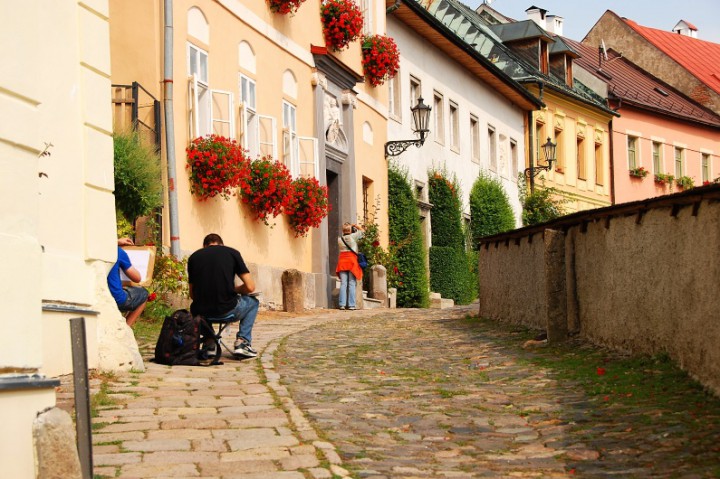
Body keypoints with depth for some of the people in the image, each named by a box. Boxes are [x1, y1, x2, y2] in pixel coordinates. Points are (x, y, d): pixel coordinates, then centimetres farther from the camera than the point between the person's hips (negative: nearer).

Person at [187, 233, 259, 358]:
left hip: (201, 312, 3)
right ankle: (243, 342, 14)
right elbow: (250, 287, 0)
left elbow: (192, 295, 12)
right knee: (253, 302, 29)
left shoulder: (194, 257, 11)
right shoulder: (232, 253, 5)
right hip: (226, 311, -3)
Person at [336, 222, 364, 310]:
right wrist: (355, 226, 19)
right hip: (352, 261, -3)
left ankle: (342, 304, -2)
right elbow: (362, 231, 7)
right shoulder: (352, 236, -4)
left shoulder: (339, 239, 6)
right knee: (352, 284, -1)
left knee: (343, 284, 3)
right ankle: (351, 305, -4)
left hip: (342, 261, 3)